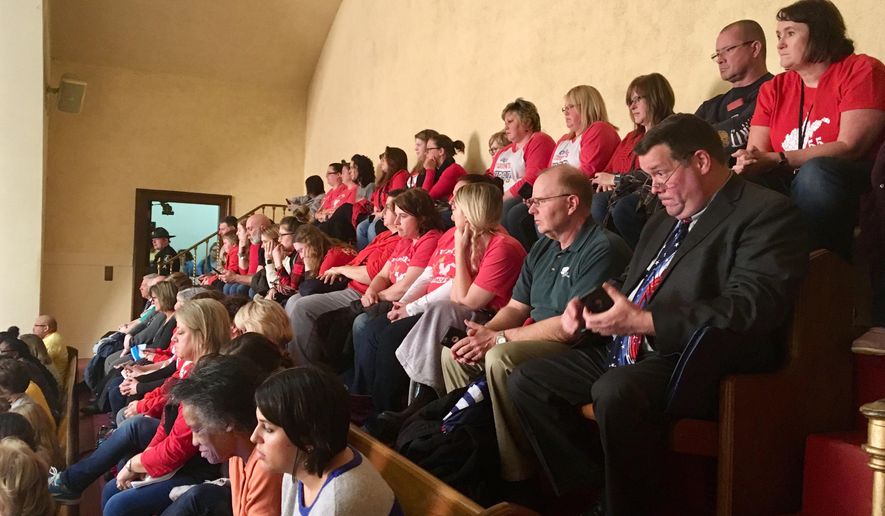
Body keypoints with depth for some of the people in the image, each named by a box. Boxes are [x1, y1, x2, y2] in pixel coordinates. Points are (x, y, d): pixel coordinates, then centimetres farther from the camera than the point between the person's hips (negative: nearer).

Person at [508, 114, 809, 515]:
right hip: (622, 352, 9)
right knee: (525, 381, 1)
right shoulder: (663, 221, 21)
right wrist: (585, 309, 5)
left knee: (615, 391, -36)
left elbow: (750, 309, -20)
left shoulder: (765, 213, -7)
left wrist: (643, 322, -23)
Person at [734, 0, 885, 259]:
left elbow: (849, 147, -15)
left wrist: (776, 159, -24)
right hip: (790, 184, 4)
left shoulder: (862, 70, -2)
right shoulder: (773, 89, 13)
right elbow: (756, 156, 2)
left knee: (814, 172, -36)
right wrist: (746, 164, -24)